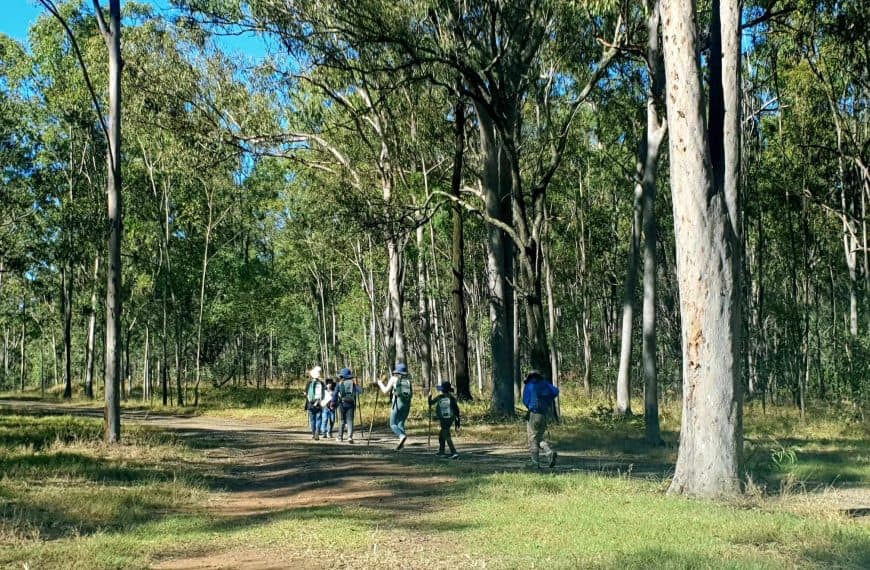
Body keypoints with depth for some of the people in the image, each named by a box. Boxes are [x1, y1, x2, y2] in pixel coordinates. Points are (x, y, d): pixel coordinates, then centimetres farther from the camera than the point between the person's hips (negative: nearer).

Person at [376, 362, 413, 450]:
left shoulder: (394, 378, 3)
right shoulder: (408, 379, 14)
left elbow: (385, 391, 2)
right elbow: (411, 393, 16)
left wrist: (380, 384, 19)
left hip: (397, 403, -4)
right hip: (407, 403, 4)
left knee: (393, 424, 3)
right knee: (401, 423, 13)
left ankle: (402, 436, -25)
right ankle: (401, 443, -3)